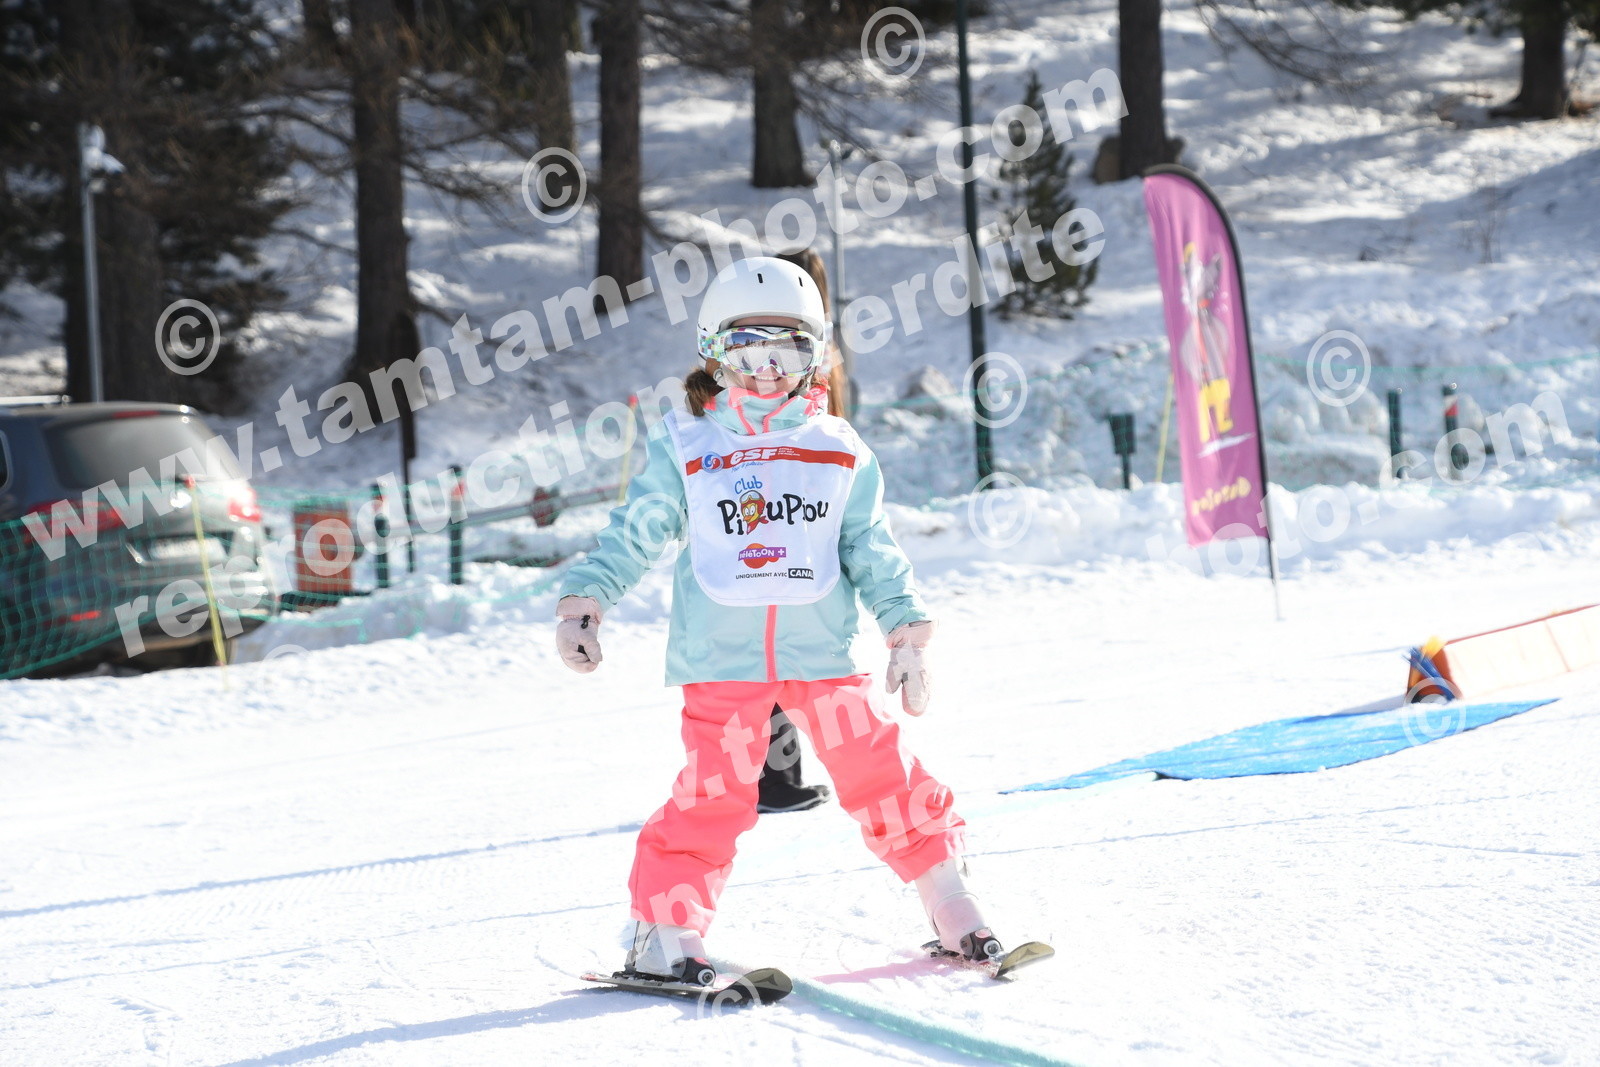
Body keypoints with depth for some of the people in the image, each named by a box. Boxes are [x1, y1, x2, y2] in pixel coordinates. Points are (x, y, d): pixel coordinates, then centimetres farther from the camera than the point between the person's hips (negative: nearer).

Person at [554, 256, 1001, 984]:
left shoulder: (841, 453, 10)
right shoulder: (684, 451, 6)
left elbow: (871, 551, 14)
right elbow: (634, 536, 7)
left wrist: (906, 628, 6)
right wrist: (584, 600, -4)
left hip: (823, 652, 2)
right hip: (720, 658, -2)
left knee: (881, 775, -1)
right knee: (713, 795, -10)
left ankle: (950, 906, 11)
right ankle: (663, 933, -2)